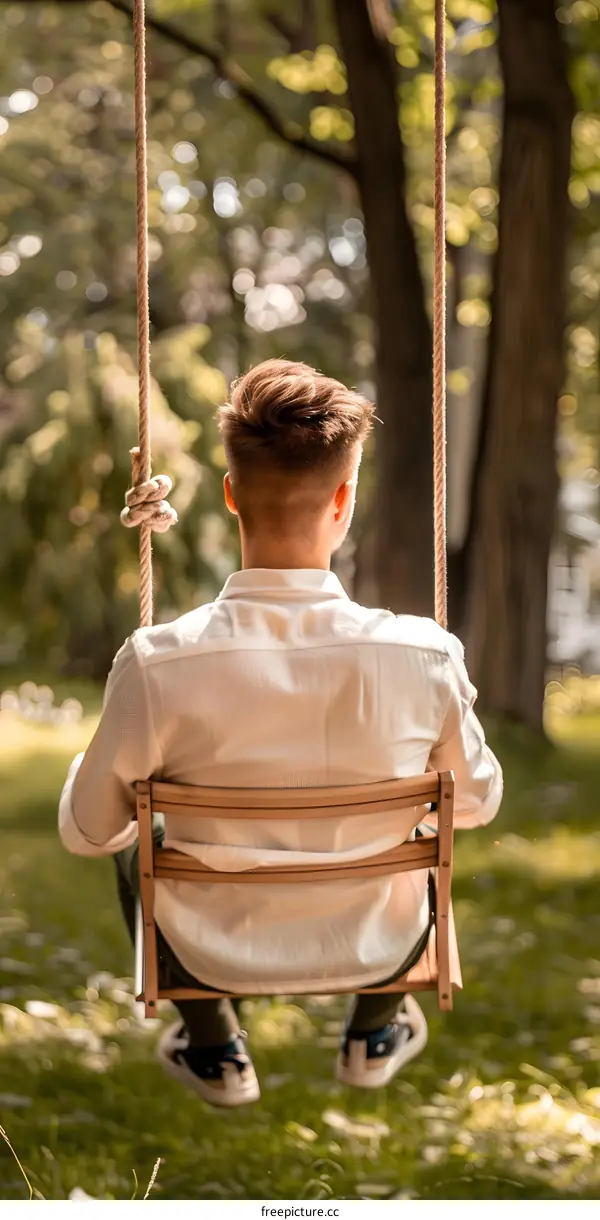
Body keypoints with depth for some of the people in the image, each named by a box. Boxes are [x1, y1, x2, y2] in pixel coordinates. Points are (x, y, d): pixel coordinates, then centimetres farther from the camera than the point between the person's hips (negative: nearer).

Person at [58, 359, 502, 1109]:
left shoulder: (157, 665, -28)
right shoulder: (423, 659, -25)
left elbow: (85, 831, -12)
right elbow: (477, 802, -5)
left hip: (215, 955, -1)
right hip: (378, 952, 1)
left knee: (132, 844, 32)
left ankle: (213, 1051, 42)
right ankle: (374, 1034, 47)